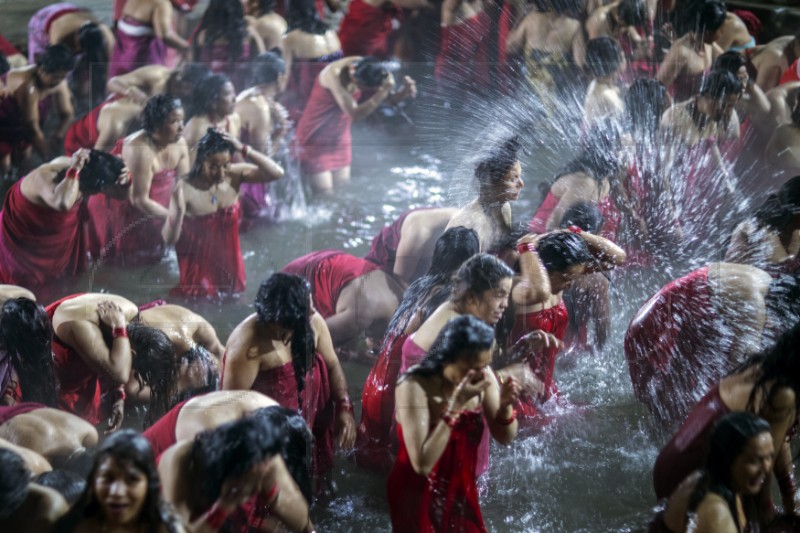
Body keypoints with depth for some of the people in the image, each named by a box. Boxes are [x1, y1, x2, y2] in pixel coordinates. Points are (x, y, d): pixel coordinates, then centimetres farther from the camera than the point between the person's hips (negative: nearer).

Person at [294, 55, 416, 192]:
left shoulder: (364, 68, -12)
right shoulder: (335, 75, -31)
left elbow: (393, 98, -5)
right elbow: (355, 114, -39)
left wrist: (406, 90, -27)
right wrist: (383, 92, -42)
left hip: (340, 140, 7)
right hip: (315, 141, -6)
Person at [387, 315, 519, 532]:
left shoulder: (482, 375, -12)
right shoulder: (414, 386, -27)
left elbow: (504, 437, -1)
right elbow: (422, 464, -32)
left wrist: (505, 406, -22)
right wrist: (454, 406, -35)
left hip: (462, 494, 5)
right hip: (419, 499, -5)